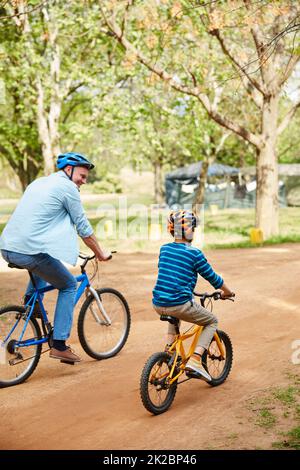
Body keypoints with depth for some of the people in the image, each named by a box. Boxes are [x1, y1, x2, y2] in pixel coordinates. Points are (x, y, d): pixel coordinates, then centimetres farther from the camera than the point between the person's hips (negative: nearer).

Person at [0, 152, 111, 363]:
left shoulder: (39, 182, 24)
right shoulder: (67, 187, -1)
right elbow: (83, 227, 2)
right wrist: (101, 253, 16)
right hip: (31, 251, -8)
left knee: (43, 257, 37)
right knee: (69, 285, 10)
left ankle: (31, 299, 22)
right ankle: (59, 345, 6)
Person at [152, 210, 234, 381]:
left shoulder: (164, 249, 10)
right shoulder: (195, 253, -7)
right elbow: (212, 277, 3)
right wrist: (227, 292, 22)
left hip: (158, 305, 6)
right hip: (180, 305, -6)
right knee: (212, 322, 15)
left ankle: (169, 347, 25)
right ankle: (195, 360, -2)